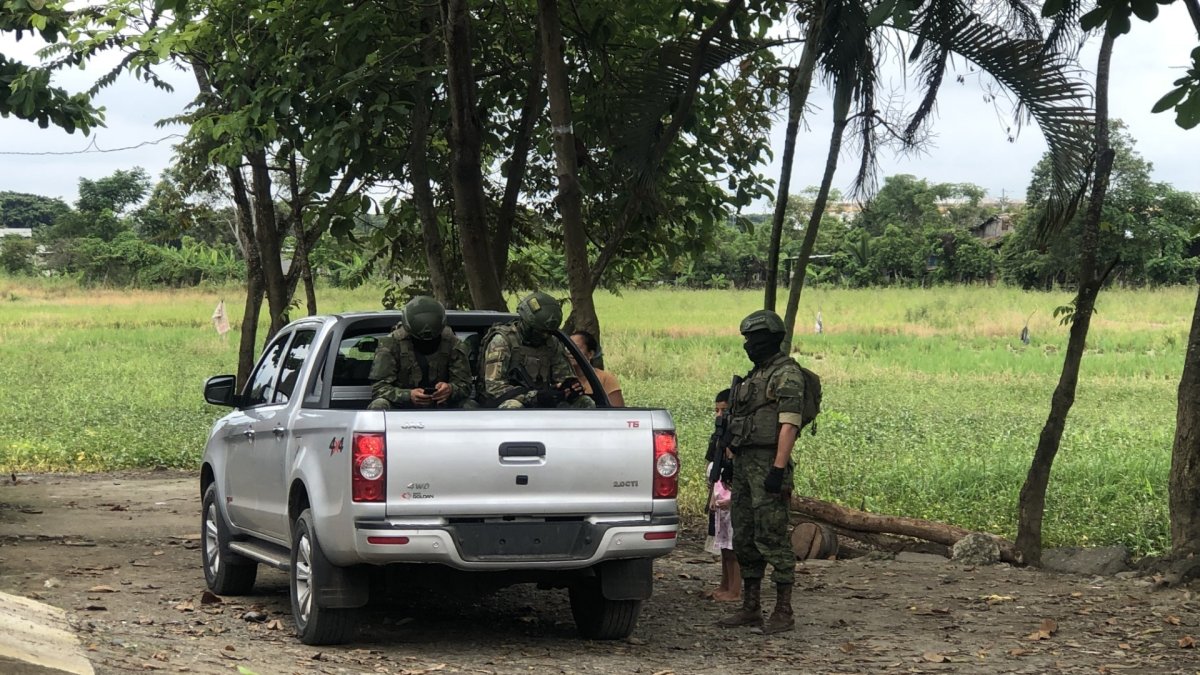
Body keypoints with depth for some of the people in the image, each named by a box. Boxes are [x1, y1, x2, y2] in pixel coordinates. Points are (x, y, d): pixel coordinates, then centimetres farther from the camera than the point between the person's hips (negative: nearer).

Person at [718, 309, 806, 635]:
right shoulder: (756, 375, 20)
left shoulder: (786, 373, -9)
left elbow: (789, 424, -18)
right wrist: (732, 462, 18)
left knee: (771, 537, -9)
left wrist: (778, 469, -24)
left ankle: (784, 611, -5)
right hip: (744, 462, 10)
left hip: (768, 464, -10)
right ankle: (751, 607, 18)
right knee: (744, 537, 11)